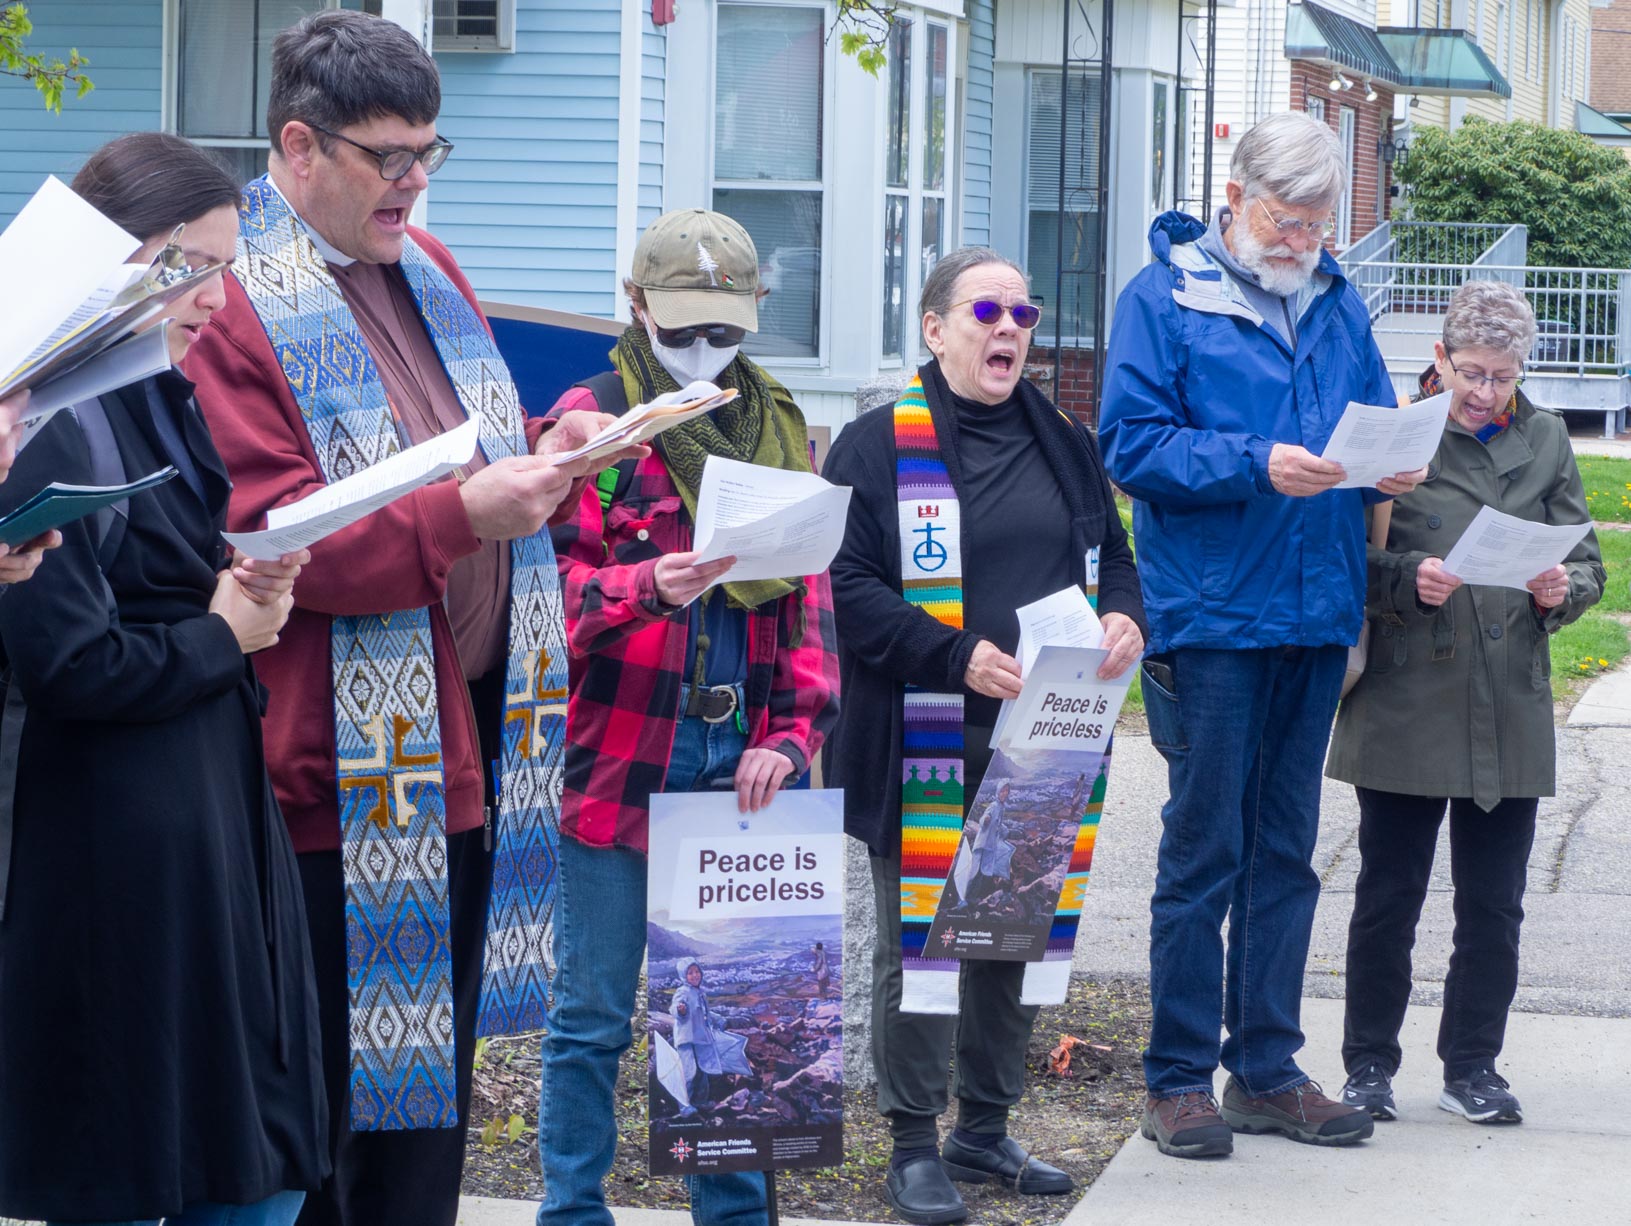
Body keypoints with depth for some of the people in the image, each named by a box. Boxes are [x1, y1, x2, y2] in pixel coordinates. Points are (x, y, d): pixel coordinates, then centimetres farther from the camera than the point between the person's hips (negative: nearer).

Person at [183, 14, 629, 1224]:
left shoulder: (429, 270, 15)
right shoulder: (232, 302, -13)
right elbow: (264, 533, -20)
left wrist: (543, 453, 4)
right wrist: (461, 512, -27)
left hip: (470, 743, 9)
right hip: (335, 762, -8)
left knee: (431, 1086, 15)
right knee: (319, 1104, -1)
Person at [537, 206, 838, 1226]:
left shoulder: (779, 431, 14)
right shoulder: (593, 420, 0)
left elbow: (812, 598, 11)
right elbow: (554, 583, -7)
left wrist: (793, 732, -2)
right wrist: (649, 588, -27)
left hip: (740, 770, 4)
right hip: (616, 768, -4)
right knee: (594, 1017, 3)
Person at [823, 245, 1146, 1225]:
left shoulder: (1065, 446, 14)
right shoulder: (880, 446, -5)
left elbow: (1114, 554, 19)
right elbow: (848, 588, -12)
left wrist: (1124, 618, -4)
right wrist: (957, 656, -22)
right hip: (927, 751, -6)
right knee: (918, 941, 0)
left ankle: (987, 1127, 24)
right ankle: (915, 1146, 8)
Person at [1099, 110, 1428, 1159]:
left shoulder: (1337, 303, 13)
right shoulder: (1164, 297, -4)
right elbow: (1132, 443, -12)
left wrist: (1392, 466, -7)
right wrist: (1257, 466, -23)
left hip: (1317, 613, 6)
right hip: (1210, 615, -6)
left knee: (1285, 853, 11)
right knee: (1204, 850, -1)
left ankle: (1266, 1070, 19)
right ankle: (1179, 1080, 7)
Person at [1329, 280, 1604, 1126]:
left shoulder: (1546, 442, 11)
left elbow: (1588, 564, 13)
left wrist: (1563, 590, -9)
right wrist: (1407, 579, -19)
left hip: (1511, 708, 3)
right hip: (1406, 703, -3)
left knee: (1493, 904, 7)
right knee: (1389, 894, 4)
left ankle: (1472, 1066, 19)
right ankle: (1368, 1063, 16)